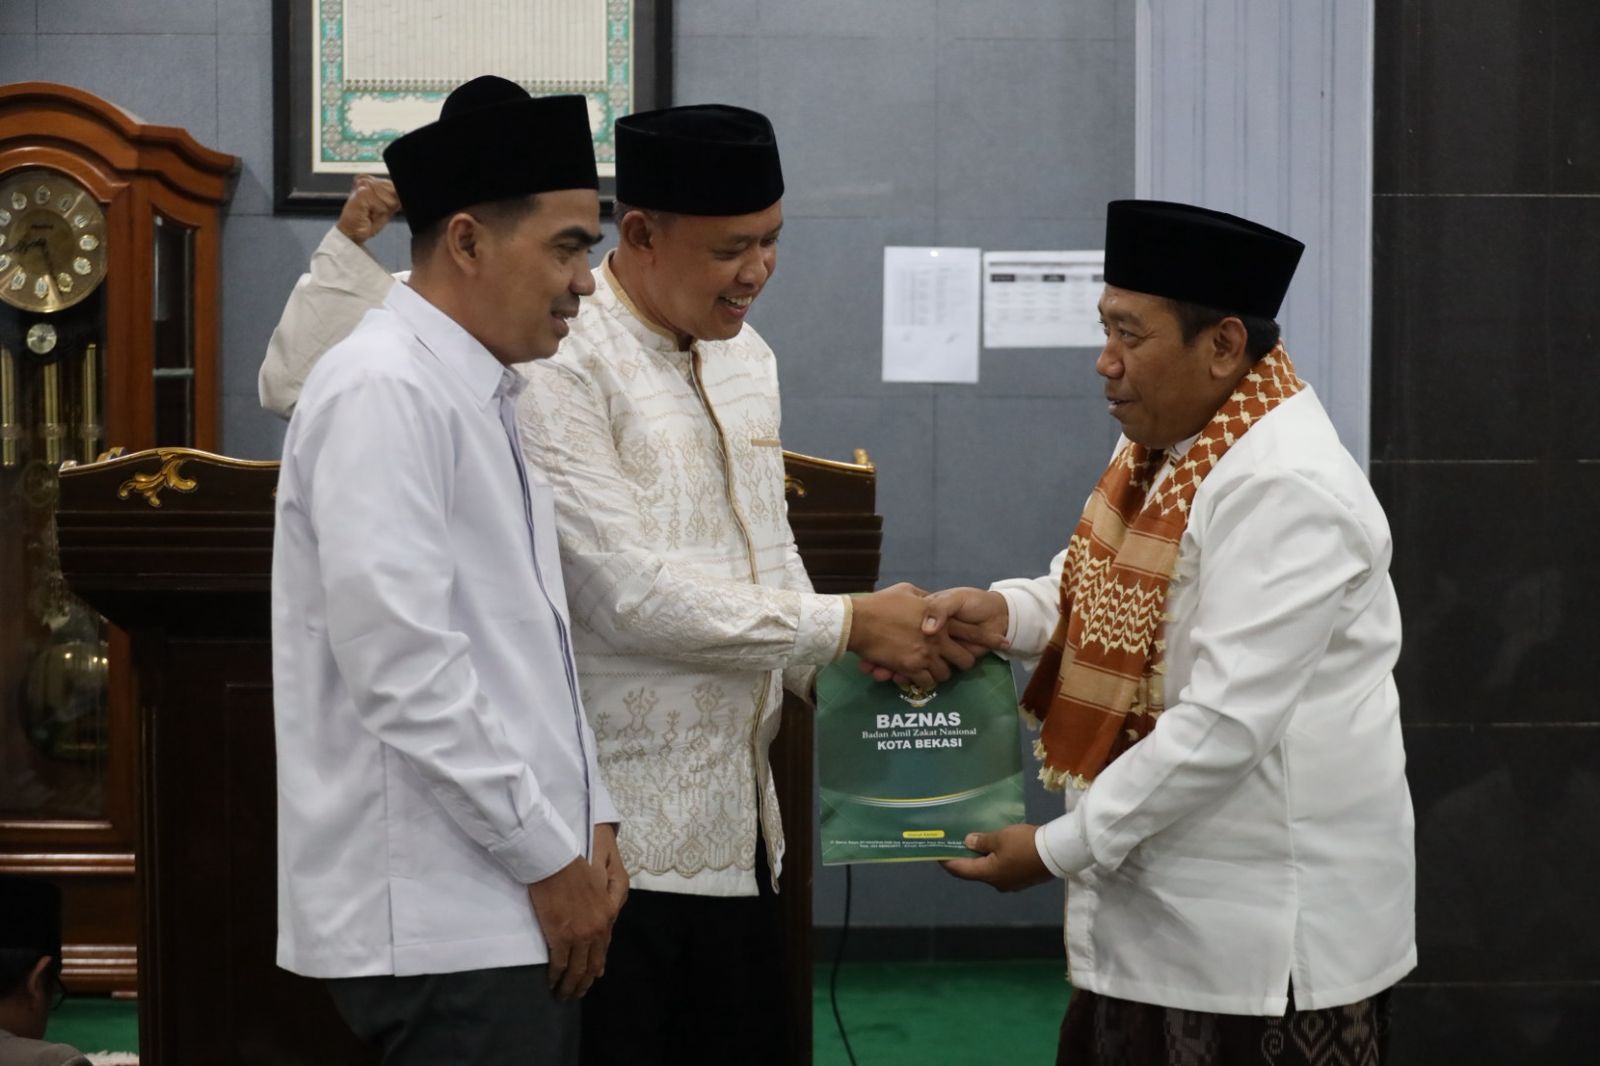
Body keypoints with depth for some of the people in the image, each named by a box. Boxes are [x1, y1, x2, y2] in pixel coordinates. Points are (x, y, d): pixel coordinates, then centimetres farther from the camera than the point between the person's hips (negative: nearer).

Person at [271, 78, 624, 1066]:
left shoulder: (490, 397, 14)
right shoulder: (385, 393, -14)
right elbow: (405, 670, -20)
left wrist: (591, 819, 7)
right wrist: (551, 859, -14)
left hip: (508, 900, 9)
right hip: (439, 916, -9)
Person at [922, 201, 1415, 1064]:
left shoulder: (1288, 491, -24)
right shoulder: (1165, 441, 7)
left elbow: (1224, 726, -27)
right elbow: (1119, 591, 18)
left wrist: (1059, 849, -20)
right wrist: (1006, 610, -4)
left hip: (1272, 917, -9)